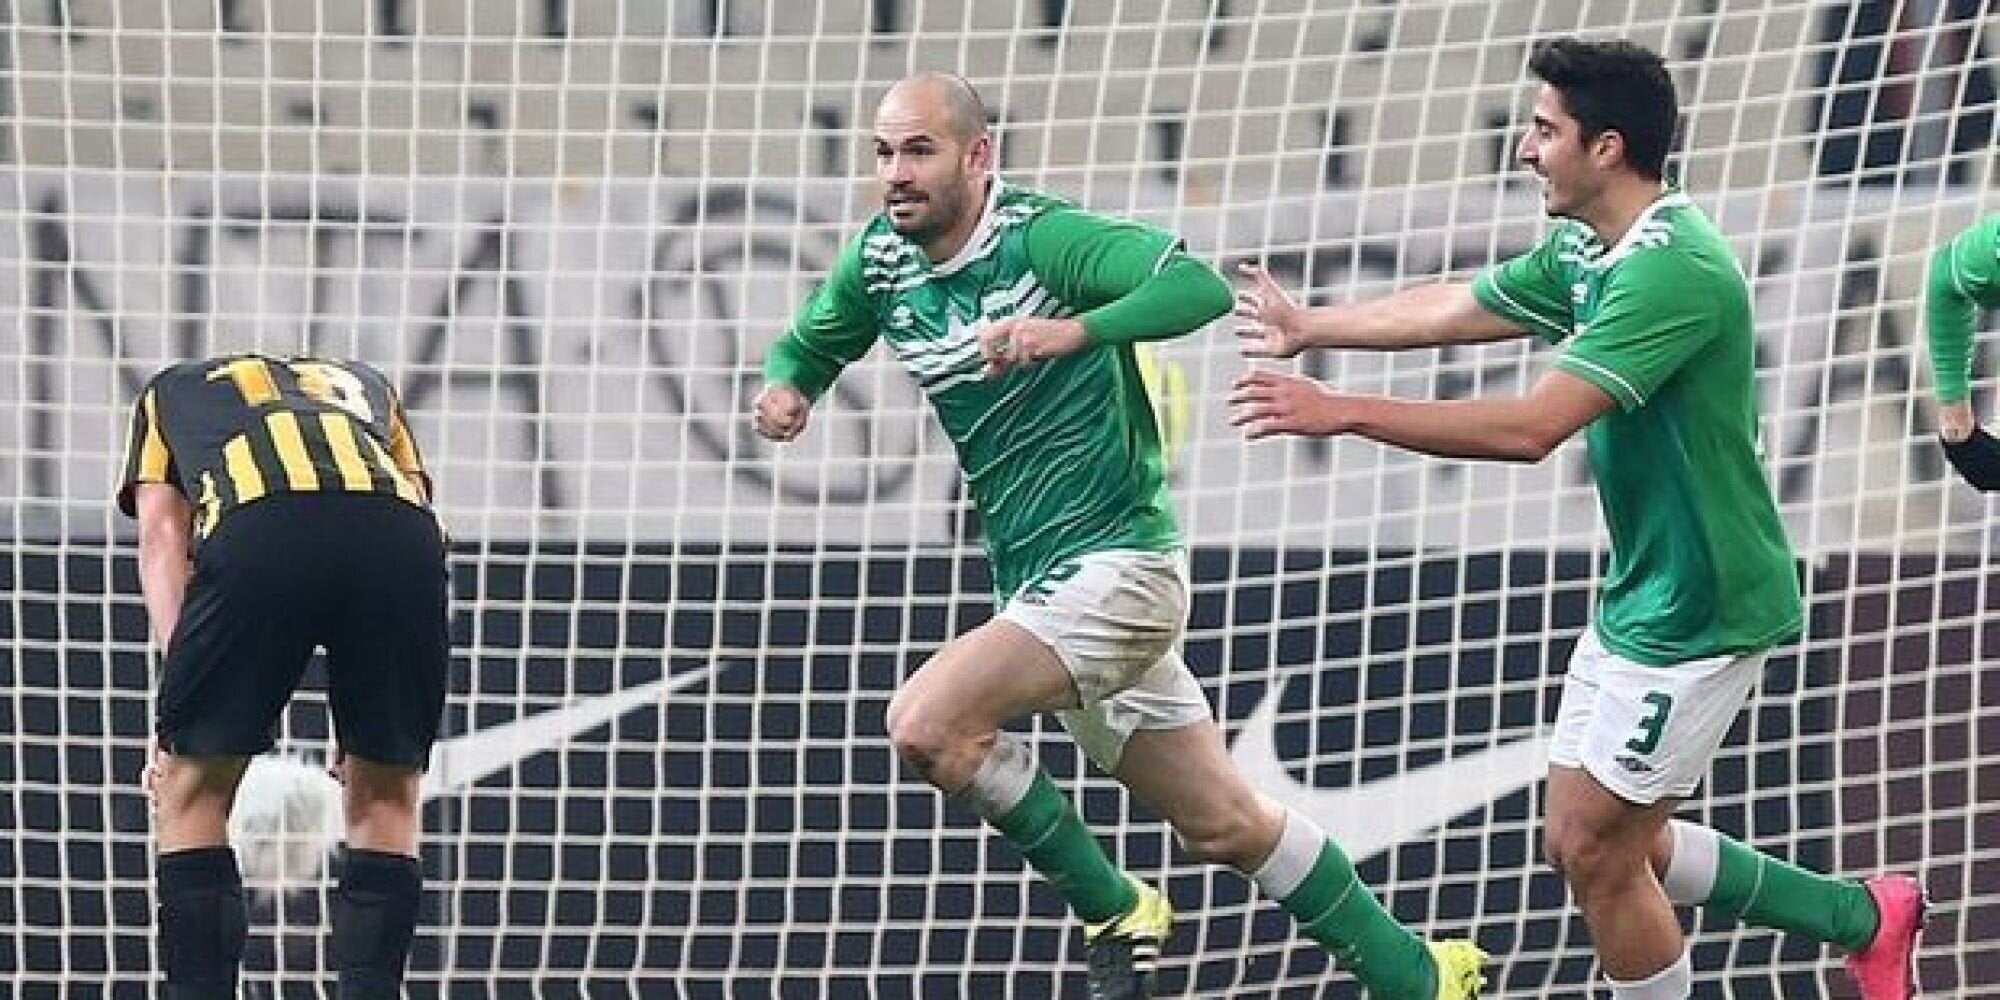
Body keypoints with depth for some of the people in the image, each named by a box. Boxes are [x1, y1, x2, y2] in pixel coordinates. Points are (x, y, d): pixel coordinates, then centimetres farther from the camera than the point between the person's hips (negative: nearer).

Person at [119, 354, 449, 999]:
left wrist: (182, 680, 9)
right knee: (385, 800, 20)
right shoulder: (363, 385, 44)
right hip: (402, 530, 2)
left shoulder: (171, 389, 39)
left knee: (191, 794, 14)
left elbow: (160, 534, 21)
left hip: (257, 534, -2)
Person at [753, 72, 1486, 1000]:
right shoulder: (881, 260, 4)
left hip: (1116, 566, -8)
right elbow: (810, 343, 21)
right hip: (1039, 588, 8)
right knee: (1228, 826, 13)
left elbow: (1201, 286, -30)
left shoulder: (1044, 238, -18)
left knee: (925, 723, -24)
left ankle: (1113, 911, -6)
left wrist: (1073, 331, -44)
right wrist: (784, 387, -3)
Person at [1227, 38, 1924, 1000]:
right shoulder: (1584, 253, 5)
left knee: (1596, 853, -2)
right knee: (1583, 843, 14)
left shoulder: (1672, 271, -26)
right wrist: (1311, 327, 33)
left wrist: (1341, 412, -29)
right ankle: (1865, 919, 26)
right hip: (1638, 599, 10)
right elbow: (1453, 308, 22)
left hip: (1697, 616, -10)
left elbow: (1530, 427, -32)